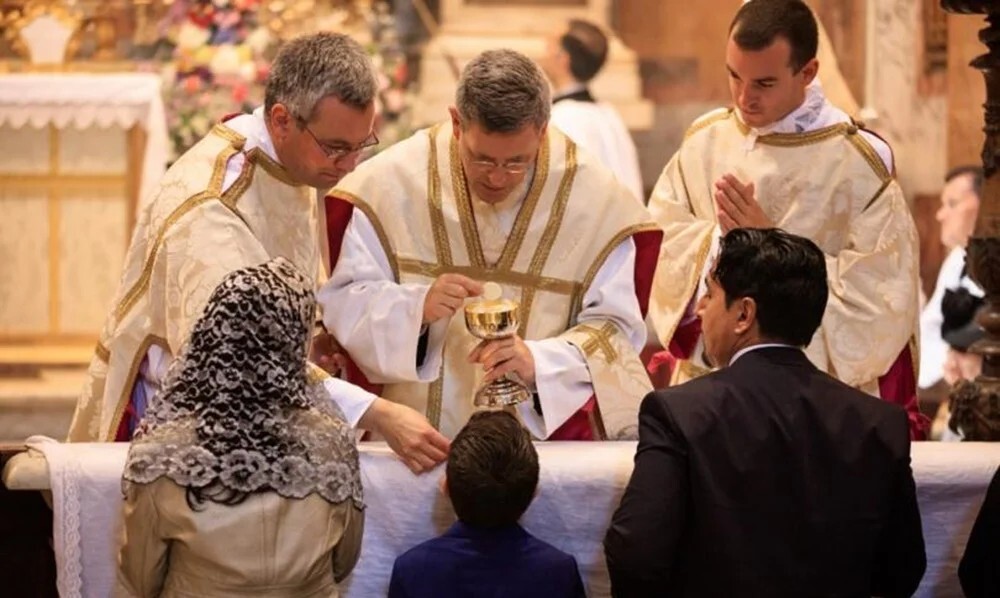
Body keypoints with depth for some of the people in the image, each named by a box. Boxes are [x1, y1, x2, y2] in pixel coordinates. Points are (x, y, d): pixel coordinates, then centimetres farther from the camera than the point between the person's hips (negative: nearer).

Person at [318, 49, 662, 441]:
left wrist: (538, 361, -18)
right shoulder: (393, 182, -1)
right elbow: (341, 303, 0)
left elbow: (617, 330, 0)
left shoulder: (597, 199, 0)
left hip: (548, 438, 1)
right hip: (412, 435, 0)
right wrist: (415, 308, -19)